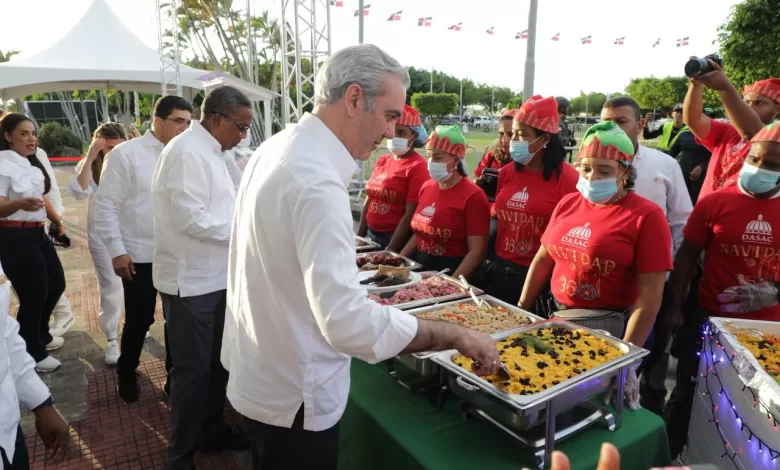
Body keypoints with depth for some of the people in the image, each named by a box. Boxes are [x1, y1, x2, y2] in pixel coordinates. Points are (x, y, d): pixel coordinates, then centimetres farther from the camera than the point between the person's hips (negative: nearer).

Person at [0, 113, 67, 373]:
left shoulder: (32, 163, 10)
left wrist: (57, 220, 27)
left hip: (37, 233, 9)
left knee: (56, 284, 16)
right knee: (33, 294, -3)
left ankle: (40, 335, 38)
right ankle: (32, 353, 17)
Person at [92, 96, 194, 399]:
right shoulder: (126, 154, -6)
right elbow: (105, 204, -6)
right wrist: (116, 250, -10)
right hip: (140, 256, -3)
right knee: (139, 319, 9)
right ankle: (126, 372, 36)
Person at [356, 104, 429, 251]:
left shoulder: (417, 167, -12)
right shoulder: (381, 162, 8)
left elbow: (410, 215, -16)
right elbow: (369, 201, 13)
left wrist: (390, 250, -17)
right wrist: (359, 237, 9)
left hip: (397, 239, -6)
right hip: (371, 235, 6)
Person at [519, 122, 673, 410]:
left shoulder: (646, 216, -11)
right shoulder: (567, 204, 6)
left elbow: (650, 294, -15)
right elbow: (543, 259, 12)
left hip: (607, 325, -5)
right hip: (555, 316, 5)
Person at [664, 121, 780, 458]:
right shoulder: (715, 202, -7)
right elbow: (688, 256, -2)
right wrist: (676, 307, -5)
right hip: (710, 317, -1)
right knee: (688, 392, 13)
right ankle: (669, 451, 34)